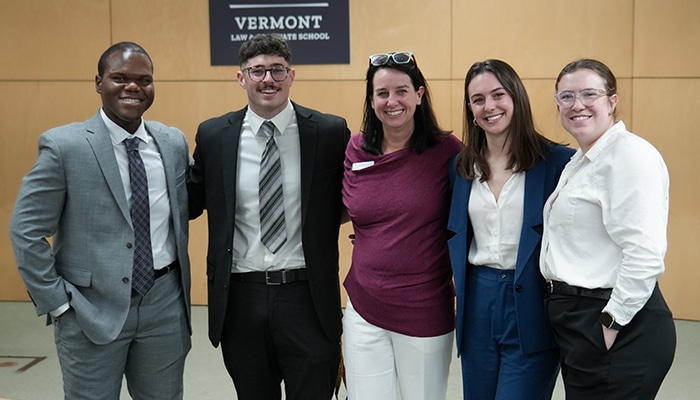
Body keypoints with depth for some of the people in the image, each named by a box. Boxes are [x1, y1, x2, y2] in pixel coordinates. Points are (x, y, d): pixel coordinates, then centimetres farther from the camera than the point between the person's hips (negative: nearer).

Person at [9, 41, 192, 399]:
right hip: (92, 310, -4)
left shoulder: (175, 143, 3)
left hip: (165, 305, 4)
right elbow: (26, 232, -7)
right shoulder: (63, 145, -9)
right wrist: (57, 303, -9)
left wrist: (181, 286, 9)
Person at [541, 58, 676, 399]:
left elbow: (645, 253, -23)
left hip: (621, 332, -9)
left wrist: (612, 324, -20)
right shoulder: (579, 161, 16)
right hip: (577, 322, 9)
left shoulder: (631, 154, -15)